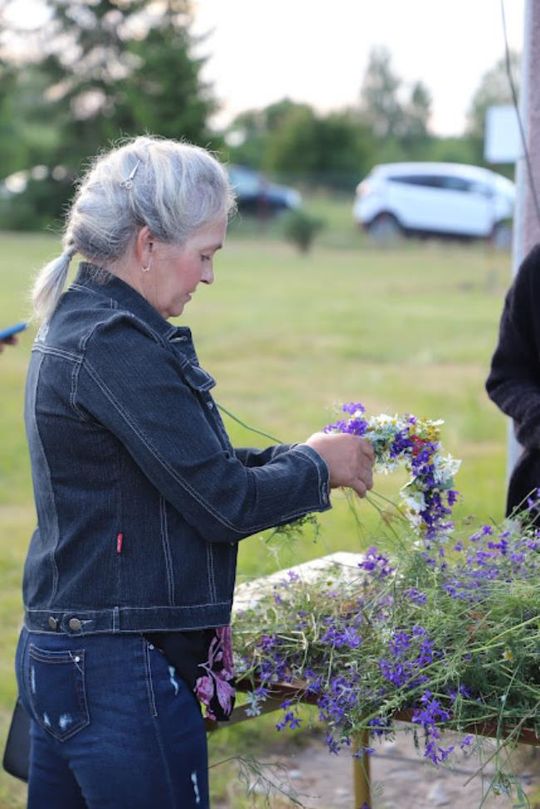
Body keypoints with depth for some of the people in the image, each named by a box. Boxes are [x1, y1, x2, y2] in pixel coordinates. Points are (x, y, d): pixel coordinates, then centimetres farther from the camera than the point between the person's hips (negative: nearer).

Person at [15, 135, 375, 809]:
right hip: (122, 670, -10)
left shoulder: (77, 325, 11)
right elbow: (224, 504, -19)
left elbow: (188, 468, 16)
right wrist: (316, 465, -3)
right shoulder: (117, 344, -20)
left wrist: (295, 457, 9)